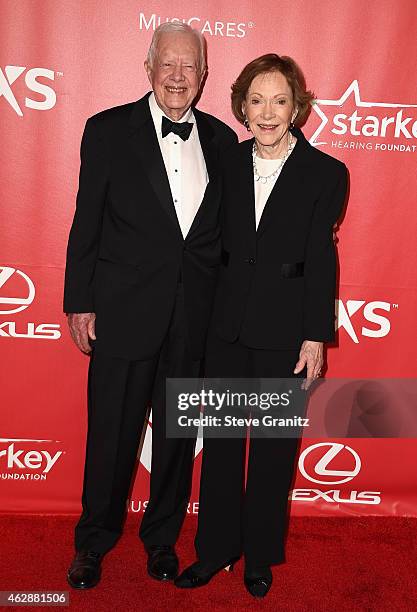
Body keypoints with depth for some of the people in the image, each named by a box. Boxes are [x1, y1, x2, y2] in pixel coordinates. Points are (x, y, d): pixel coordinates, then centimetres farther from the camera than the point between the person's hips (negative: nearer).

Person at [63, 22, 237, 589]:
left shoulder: (221, 139, 6)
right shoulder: (109, 130, -1)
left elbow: (225, 228, 10)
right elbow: (87, 222, -2)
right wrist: (80, 302, -4)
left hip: (195, 317, 3)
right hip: (124, 310, -2)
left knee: (178, 434, 14)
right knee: (112, 433, 9)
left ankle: (163, 537, 36)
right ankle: (94, 542, 33)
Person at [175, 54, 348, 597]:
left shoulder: (325, 174, -5)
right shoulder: (229, 163, 5)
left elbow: (320, 261, -7)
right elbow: (218, 243, 6)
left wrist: (315, 337, -9)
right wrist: (208, 310, 2)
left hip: (285, 327, -3)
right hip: (228, 322, 4)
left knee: (274, 445, 11)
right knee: (220, 438, 13)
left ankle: (261, 556, 32)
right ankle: (216, 548, 32)